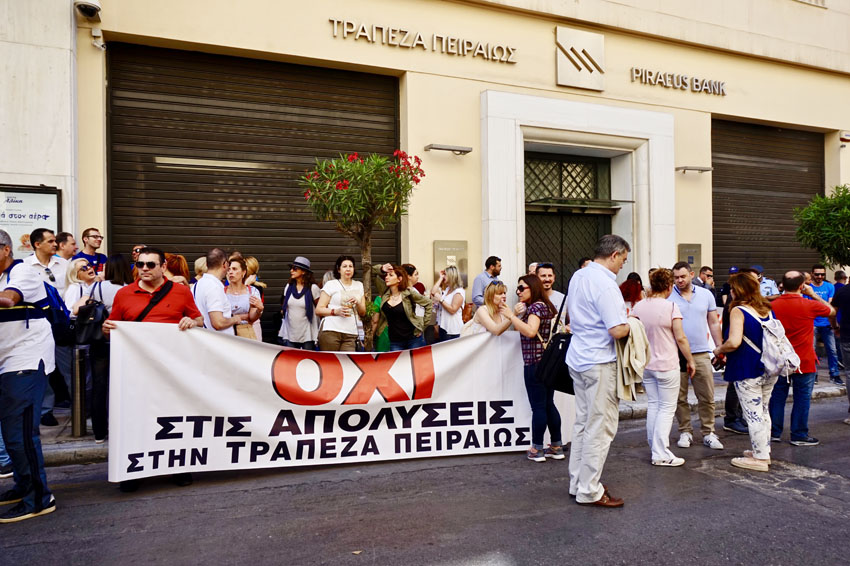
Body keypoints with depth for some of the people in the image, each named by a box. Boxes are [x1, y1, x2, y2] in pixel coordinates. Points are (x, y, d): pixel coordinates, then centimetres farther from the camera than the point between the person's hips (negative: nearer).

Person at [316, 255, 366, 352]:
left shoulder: (359, 285, 20)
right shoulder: (331, 284, 6)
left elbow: (363, 313, 19)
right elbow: (318, 310, 0)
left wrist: (357, 303, -1)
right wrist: (336, 311, -14)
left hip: (350, 334, 3)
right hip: (331, 331, -3)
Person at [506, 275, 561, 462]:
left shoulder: (536, 306, -12)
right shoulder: (547, 306, 18)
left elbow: (530, 331, -28)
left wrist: (512, 316, -22)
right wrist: (516, 315, 4)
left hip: (535, 363, -10)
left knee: (538, 407, -2)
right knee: (549, 405, 14)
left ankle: (537, 450, 6)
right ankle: (556, 447, 20)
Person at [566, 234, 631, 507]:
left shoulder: (578, 276, 10)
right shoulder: (605, 284, -19)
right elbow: (617, 331, -24)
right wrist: (631, 323, -2)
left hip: (578, 359, 9)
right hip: (599, 362, -9)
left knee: (583, 422, 16)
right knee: (600, 427, 0)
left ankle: (577, 482, 26)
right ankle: (589, 491, 10)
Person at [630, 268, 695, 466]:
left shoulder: (638, 307, 0)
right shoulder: (671, 307, -14)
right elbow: (680, 338, -12)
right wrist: (690, 361, -1)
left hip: (646, 364, 6)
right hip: (667, 365, -5)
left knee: (652, 405, 15)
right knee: (667, 408, 2)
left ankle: (655, 448, 23)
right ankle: (661, 454, 3)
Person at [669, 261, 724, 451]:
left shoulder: (706, 295, 7)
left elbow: (714, 324, 12)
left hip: (701, 353, 2)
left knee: (707, 397, 4)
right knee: (680, 397, 6)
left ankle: (708, 433, 15)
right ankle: (685, 432, 18)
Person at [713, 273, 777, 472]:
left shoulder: (738, 311, -14)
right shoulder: (767, 309, 9)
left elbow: (734, 342, -24)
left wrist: (719, 350, -7)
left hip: (748, 371, -8)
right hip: (770, 370, 8)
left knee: (753, 414, 1)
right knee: (763, 411, 18)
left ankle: (760, 458, 8)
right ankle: (765, 451, 28)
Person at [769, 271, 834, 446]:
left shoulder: (773, 305, -5)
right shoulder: (809, 305, -14)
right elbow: (832, 311, 6)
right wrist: (813, 294, 9)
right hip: (803, 361, -3)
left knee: (777, 395, 11)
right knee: (802, 398, 7)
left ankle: (774, 432, 18)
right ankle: (799, 435, 14)